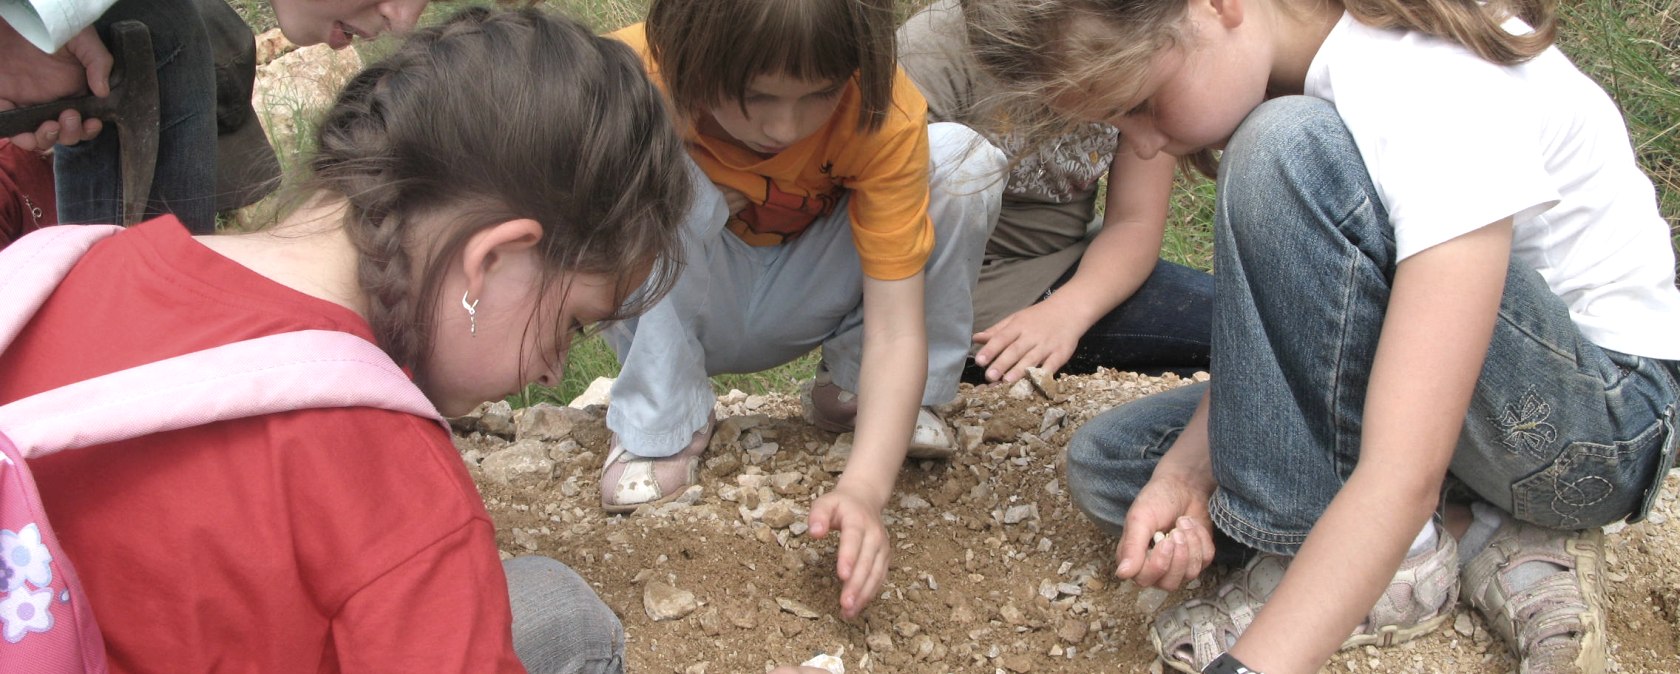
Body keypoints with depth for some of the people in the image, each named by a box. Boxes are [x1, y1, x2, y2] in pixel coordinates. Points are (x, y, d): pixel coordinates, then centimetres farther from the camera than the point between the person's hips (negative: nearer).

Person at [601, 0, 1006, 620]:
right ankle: (657, 429, -13)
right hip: (673, 307, -1)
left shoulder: (882, 114, -30)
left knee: (964, 161, -22)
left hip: (797, 300, 1)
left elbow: (896, 329, -31)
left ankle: (854, 391, -2)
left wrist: (863, 488, -45)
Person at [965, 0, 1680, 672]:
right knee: (1104, 464, 1)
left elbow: (1405, 475, -39)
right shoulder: (1270, 63, -7)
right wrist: (1183, 472, -18)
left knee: (1290, 149, -31)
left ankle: (1403, 558, -16)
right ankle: (1478, 542, -4)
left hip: (1610, 411, -8)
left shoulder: (1436, 91, -32)